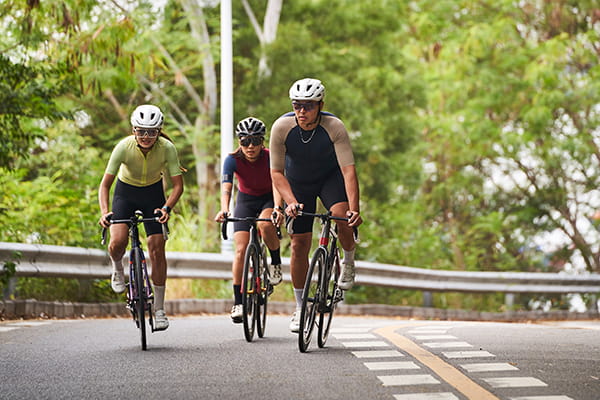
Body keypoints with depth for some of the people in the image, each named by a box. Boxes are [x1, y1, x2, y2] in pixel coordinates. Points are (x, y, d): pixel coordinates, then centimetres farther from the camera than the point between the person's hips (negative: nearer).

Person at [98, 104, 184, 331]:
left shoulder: (167, 148, -26)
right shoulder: (124, 147, -28)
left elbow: (178, 184, -24)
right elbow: (105, 184, -26)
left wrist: (166, 207, -43)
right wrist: (104, 212, -42)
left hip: (153, 194, 0)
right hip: (126, 193, 0)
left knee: (157, 249, -8)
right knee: (117, 243, -23)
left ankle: (159, 309, 1)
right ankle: (117, 268, 14)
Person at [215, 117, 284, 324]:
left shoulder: (270, 157, -24)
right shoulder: (233, 160, -21)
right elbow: (226, 186, -34)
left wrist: (278, 208, -55)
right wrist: (224, 209, -53)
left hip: (268, 199, -1)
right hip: (245, 200, 1)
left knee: (265, 225, -36)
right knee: (241, 250, -12)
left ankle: (276, 262, -8)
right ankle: (238, 302, -7)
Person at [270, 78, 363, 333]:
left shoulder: (334, 127, -30)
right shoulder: (282, 127, -27)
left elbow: (348, 170, -34)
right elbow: (276, 172, -22)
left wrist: (354, 209, -46)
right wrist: (291, 203, -37)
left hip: (330, 176, -1)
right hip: (297, 183, 1)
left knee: (342, 216, -30)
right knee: (299, 244, -3)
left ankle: (348, 262, 1)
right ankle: (300, 307, 11)